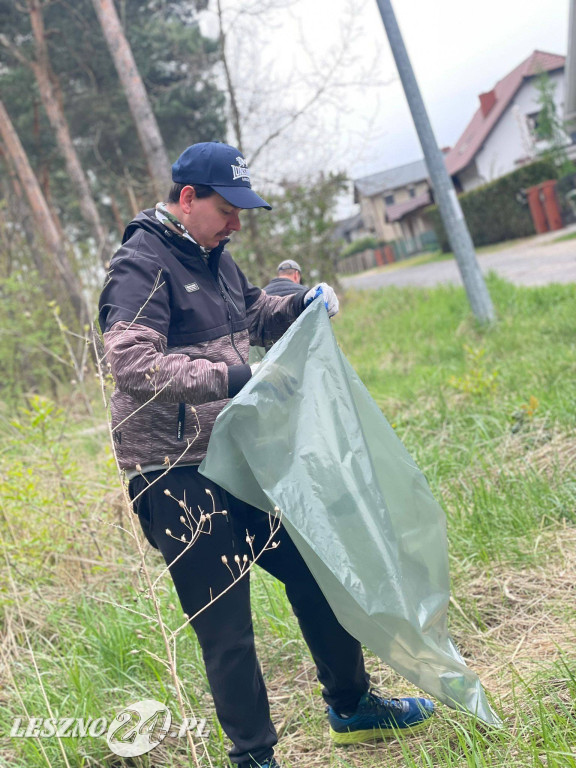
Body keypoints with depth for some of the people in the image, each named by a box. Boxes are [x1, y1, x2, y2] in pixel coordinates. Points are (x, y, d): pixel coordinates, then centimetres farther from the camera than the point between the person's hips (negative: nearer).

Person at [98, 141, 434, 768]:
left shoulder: (212, 256, 13)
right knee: (225, 626, -1)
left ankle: (351, 706, 36)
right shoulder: (140, 266, -14)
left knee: (311, 571, 16)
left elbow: (250, 316, 30)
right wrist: (227, 378, -34)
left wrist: (299, 306, 10)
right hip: (177, 476, -9)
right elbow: (133, 365, -28)